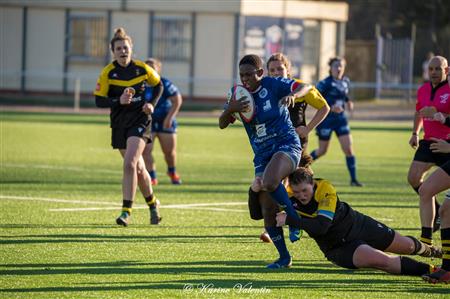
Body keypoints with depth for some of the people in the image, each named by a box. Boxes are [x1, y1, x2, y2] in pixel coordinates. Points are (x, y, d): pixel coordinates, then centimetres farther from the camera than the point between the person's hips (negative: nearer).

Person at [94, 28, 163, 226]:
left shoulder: (142, 69, -5)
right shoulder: (108, 72, -6)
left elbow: (158, 85, 14)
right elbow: (99, 100, -8)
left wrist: (152, 104, -2)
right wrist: (119, 101, -24)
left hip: (140, 120, -2)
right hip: (119, 124, 2)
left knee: (129, 164, -20)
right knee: (138, 168, 13)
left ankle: (126, 211, -18)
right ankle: (152, 203, 37)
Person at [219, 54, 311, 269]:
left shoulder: (273, 85, -8)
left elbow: (305, 87, -13)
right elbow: (222, 124, 2)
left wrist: (293, 95, -35)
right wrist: (230, 110, -20)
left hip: (286, 145, -6)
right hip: (262, 154, 6)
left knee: (269, 182, -35)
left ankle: (295, 218, -13)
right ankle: (284, 257, 11)